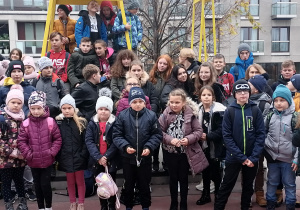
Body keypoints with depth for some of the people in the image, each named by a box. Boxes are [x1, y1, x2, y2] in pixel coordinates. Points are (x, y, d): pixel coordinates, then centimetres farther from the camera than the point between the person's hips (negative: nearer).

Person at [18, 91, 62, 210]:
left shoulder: (50, 122, -9)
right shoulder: (26, 124, -5)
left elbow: (57, 139, -5)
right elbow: (21, 141, -3)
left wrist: (52, 152, -12)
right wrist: (28, 154, -10)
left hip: (47, 160, -2)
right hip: (33, 161, 2)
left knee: (45, 184, 4)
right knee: (37, 185, 16)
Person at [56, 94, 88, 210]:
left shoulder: (81, 122, -4)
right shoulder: (58, 122, 0)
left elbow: (85, 141, -5)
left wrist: (83, 155, -12)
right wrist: (57, 157, -3)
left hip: (78, 157, -1)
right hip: (66, 158, 1)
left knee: (80, 181, 9)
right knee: (70, 182, 13)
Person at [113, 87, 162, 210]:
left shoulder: (151, 115, -9)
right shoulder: (122, 116, -9)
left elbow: (157, 135, -4)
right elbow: (116, 135, -7)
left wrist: (149, 147, -17)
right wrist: (125, 146, -21)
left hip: (145, 157, 0)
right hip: (128, 157, 0)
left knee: (144, 185, 15)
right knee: (129, 184, 18)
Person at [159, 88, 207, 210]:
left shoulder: (190, 114, -11)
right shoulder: (166, 114, -10)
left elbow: (198, 131, -8)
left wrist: (188, 139, -24)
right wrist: (170, 140, -24)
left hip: (186, 152, -1)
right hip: (170, 152, 1)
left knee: (183, 178, 14)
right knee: (173, 178, 15)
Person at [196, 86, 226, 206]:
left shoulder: (219, 110, -12)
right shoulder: (198, 109, 3)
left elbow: (221, 130, -17)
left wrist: (207, 136, -21)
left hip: (215, 147, -5)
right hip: (203, 146, 5)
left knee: (215, 173, 4)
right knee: (205, 172, 15)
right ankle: (206, 195, 29)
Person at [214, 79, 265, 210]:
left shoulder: (255, 110, -2)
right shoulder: (229, 111, -5)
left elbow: (260, 134, -4)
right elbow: (227, 136, -9)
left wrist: (253, 157, -14)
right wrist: (241, 157, -15)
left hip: (252, 158, 2)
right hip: (233, 157, -2)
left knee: (248, 186, 16)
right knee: (226, 186, 6)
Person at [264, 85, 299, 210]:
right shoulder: (270, 116, 3)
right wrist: (265, 149, 3)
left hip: (288, 158, -3)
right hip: (272, 156, 3)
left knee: (289, 184, 9)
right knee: (272, 182, 14)